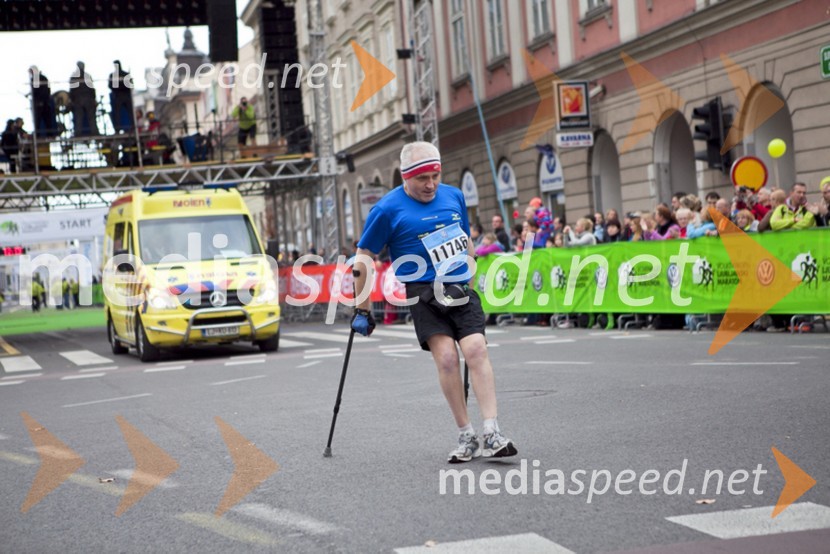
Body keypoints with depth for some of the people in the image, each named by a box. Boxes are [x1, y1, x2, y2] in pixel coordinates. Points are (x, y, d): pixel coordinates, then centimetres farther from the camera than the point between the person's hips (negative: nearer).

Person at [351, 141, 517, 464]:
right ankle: (466, 437, -8)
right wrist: (362, 310, 3)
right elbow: (363, 258, 1)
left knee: (476, 349, -15)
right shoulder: (388, 209, -5)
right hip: (423, 292, -3)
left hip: (461, 289, 3)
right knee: (445, 356, -17)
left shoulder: (454, 196, 10)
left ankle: (492, 435, -16)